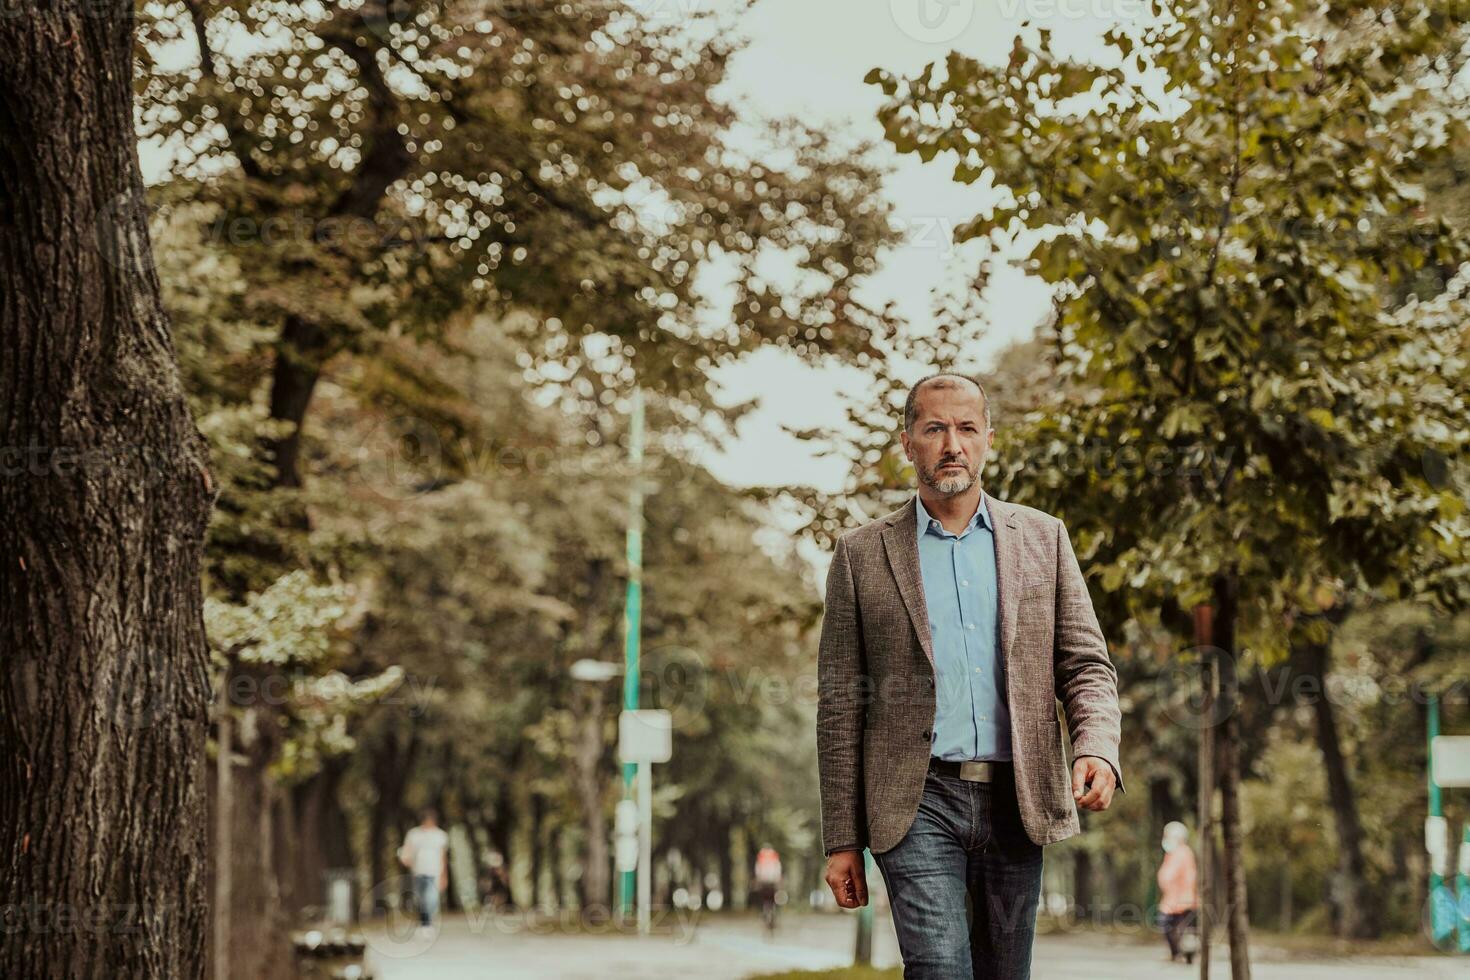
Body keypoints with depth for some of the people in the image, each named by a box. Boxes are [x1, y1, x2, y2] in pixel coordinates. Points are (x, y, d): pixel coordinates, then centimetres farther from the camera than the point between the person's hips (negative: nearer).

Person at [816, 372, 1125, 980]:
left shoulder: (1042, 538, 11)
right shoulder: (862, 554, 6)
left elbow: (1086, 665, 8)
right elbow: (840, 703, 6)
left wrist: (1097, 750, -14)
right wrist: (842, 840, 2)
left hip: (1017, 803, 2)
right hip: (919, 801, -2)